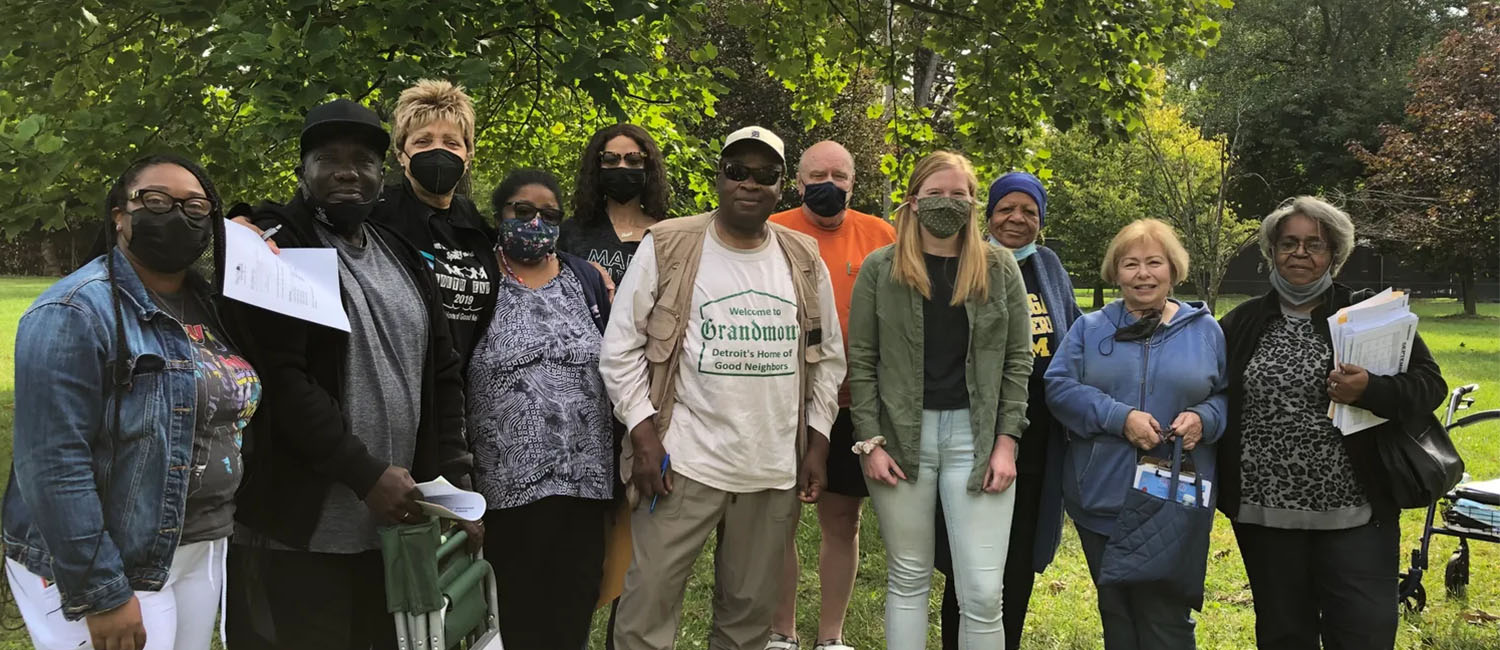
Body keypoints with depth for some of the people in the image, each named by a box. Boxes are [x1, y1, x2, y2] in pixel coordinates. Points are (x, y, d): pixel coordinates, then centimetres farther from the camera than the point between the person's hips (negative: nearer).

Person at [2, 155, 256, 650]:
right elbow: (54, 465, -20)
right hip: (115, 569, -7)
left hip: (203, 556, 7)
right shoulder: (76, 313, -15)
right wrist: (100, 594, -21)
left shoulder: (210, 307, 7)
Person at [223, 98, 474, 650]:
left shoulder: (403, 257, 13)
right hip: (299, 530, -6)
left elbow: (443, 374, 14)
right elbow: (278, 379, -17)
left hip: (395, 523, 6)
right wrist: (366, 475, -20)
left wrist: (453, 479, 3)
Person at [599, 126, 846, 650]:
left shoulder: (805, 261, 7)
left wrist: (817, 445, 7)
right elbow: (621, 348, -2)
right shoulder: (666, 249, -4)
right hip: (682, 463, -3)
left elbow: (828, 358, 13)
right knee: (648, 605, -2)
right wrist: (644, 436, -9)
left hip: (775, 470, 3)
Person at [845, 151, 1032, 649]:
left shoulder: (999, 268, 5)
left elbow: (1018, 359, 4)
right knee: (908, 577, 11)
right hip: (901, 434, 0)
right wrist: (871, 440, -5)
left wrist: (1006, 440, -4)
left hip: (977, 435, 0)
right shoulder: (880, 268, 3)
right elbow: (862, 361, 2)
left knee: (983, 592, -3)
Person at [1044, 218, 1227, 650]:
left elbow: (1227, 396, 8)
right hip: (1102, 500, 2)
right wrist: (1120, 417, -17)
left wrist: (1203, 418, -15)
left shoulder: (1205, 330, 7)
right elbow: (1058, 387, -4)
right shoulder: (1089, 328, 7)